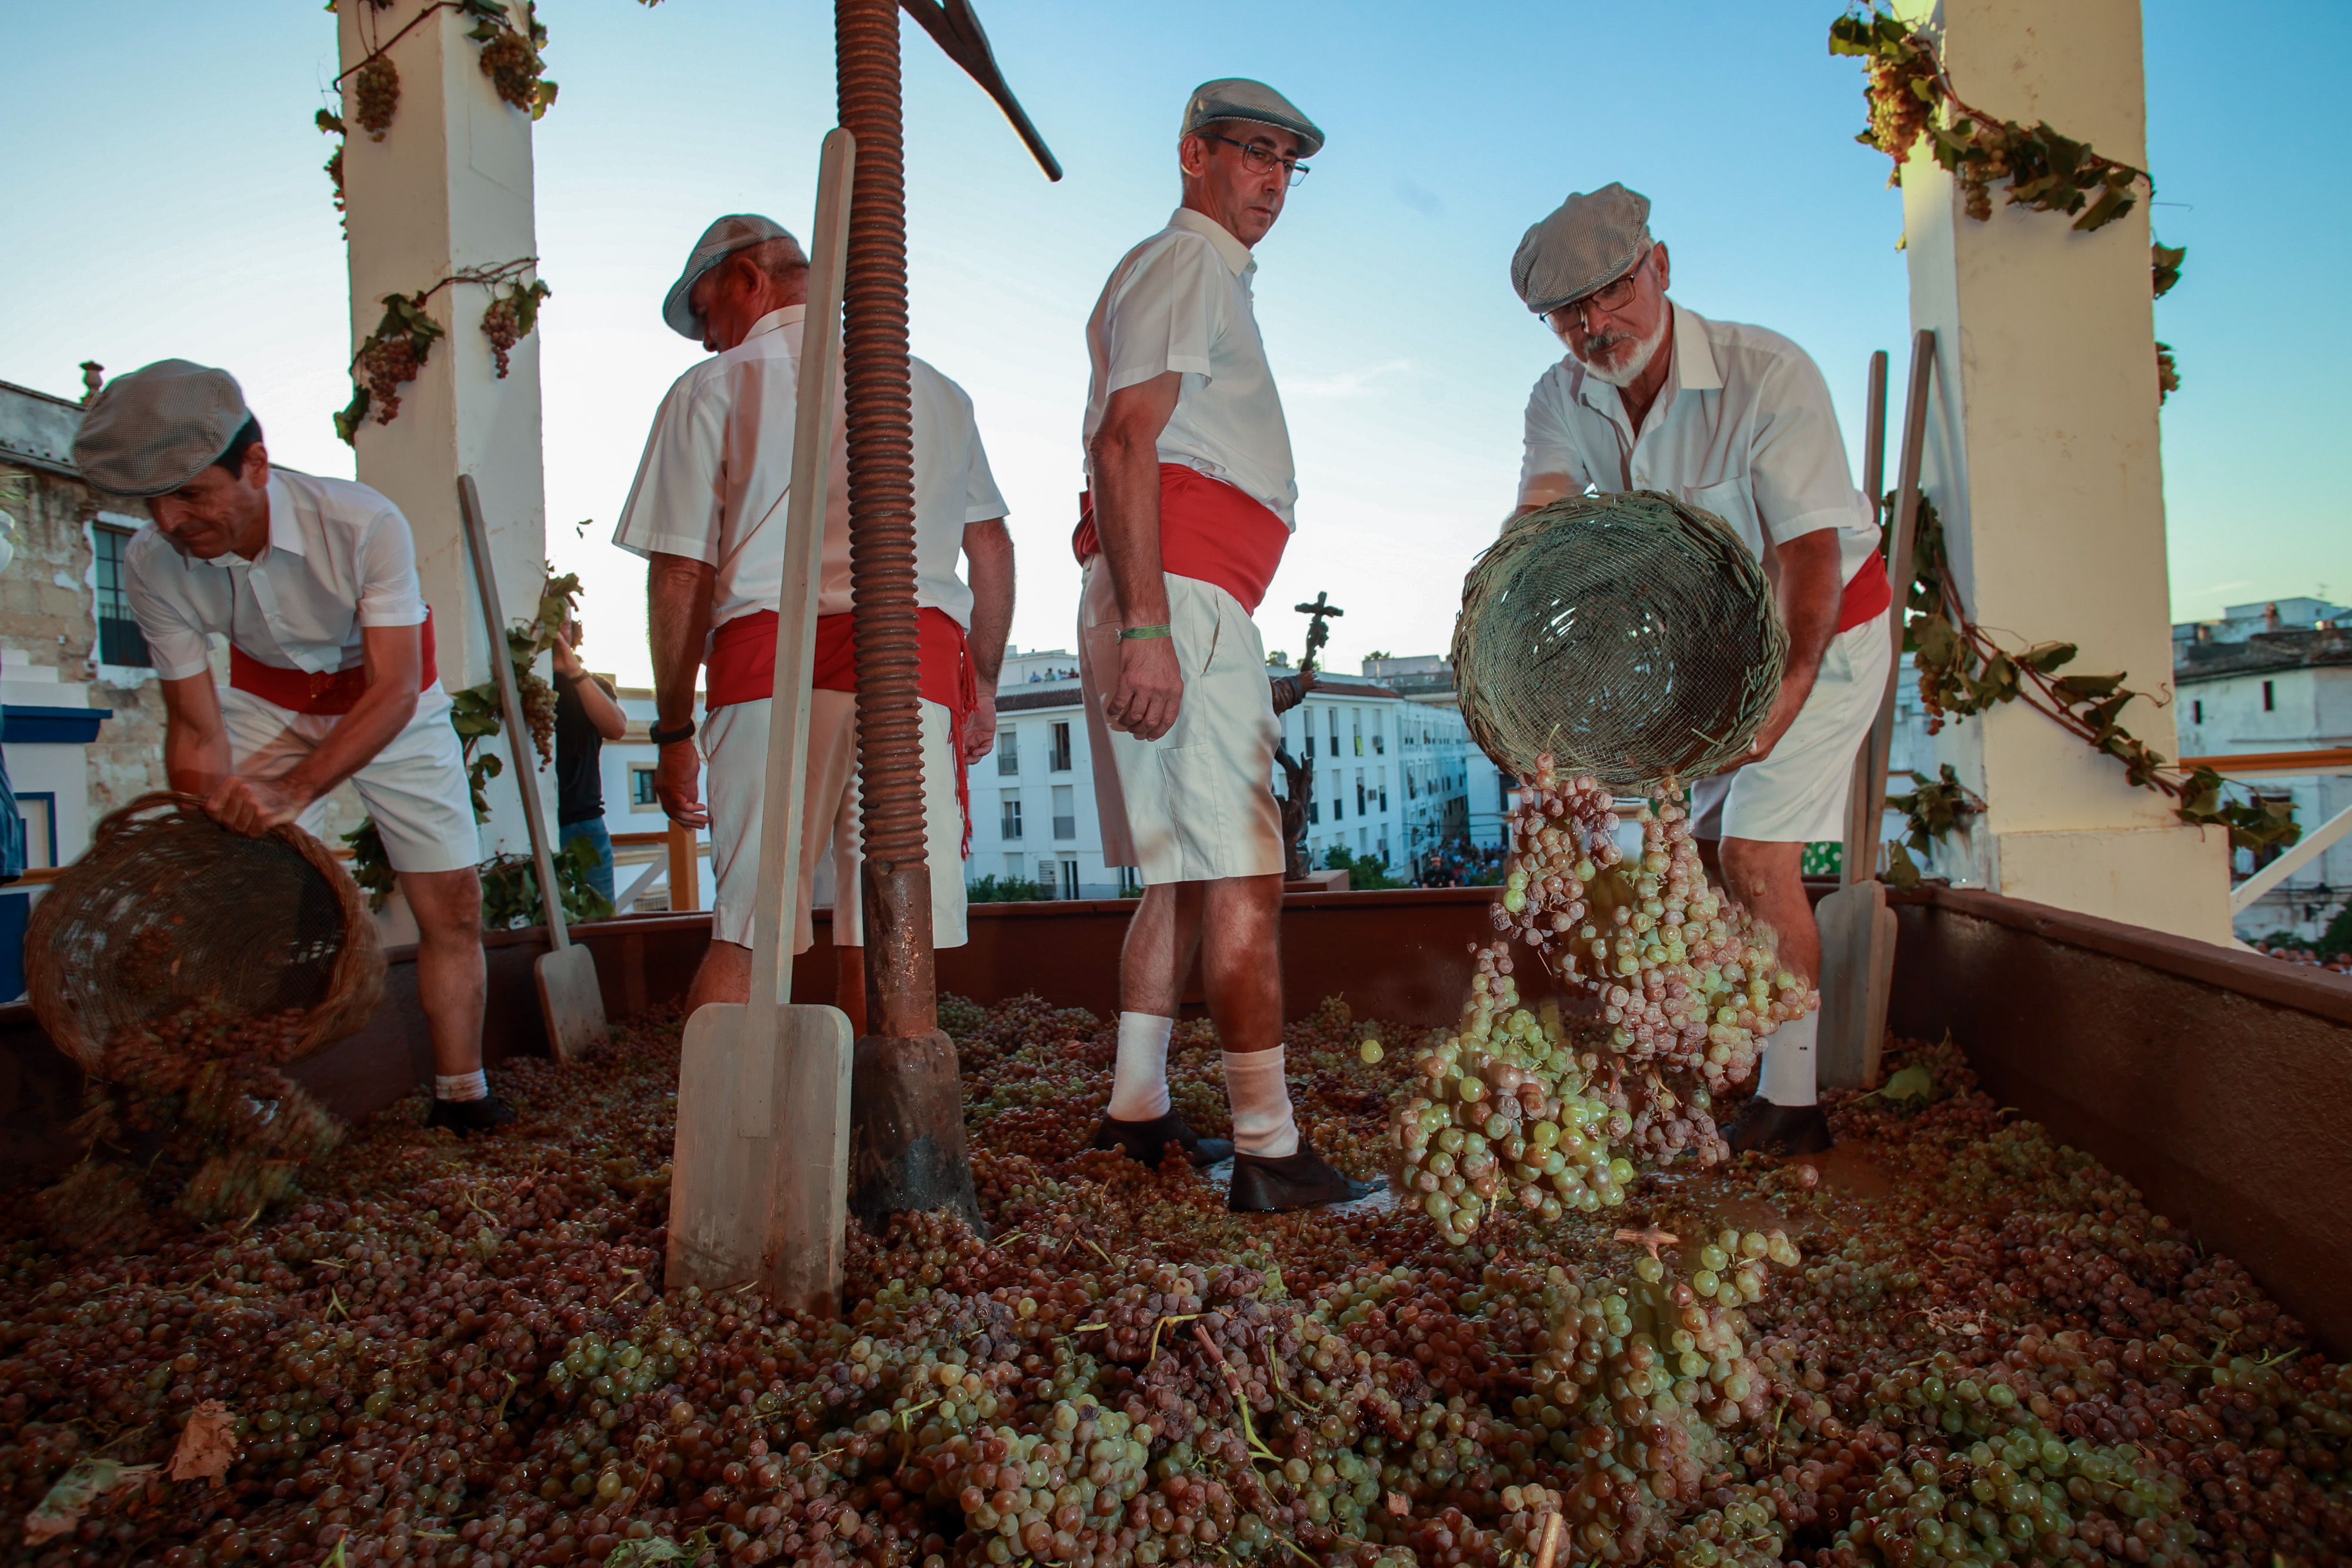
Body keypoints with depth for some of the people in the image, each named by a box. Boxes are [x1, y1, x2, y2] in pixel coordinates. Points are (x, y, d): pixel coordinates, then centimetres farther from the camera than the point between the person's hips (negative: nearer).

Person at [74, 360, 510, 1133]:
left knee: (453, 904, -3)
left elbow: (394, 692, -34)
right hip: (268, 706, 2)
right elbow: (196, 725, -17)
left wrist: (295, 789, -46)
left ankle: (461, 1095, 11)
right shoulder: (151, 563, -24)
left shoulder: (364, 524, -35)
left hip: (391, 706, -2)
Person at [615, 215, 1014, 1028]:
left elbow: (680, 576, 3)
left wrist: (673, 731, 9)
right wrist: (983, 684, 25)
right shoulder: (932, 387, 21)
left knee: (742, 937, 5)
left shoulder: (712, 389, 10)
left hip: (767, 659, -2)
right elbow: (992, 548, 18)